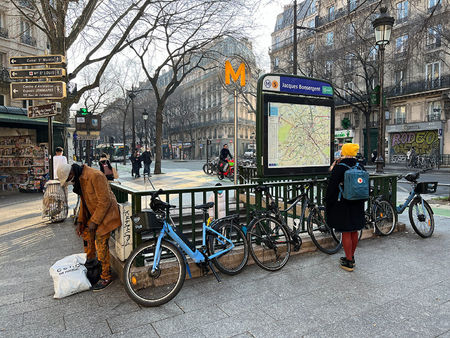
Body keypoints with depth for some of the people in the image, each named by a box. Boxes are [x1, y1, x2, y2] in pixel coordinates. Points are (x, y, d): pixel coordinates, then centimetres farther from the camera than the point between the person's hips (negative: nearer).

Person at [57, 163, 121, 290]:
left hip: (105, 213, -10)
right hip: (93, 213, 10)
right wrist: (80, 221, 10)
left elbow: (104, 201, -25)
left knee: (100, 243, -8)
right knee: (86, 233, 18)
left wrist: (94, 221, -21)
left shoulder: (95, 176, -26)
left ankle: (106, 277, 5)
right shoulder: (79, 179, 6)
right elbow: (84, 201, 15)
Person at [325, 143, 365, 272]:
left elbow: (331, 188, -14)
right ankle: (351, 257, 31)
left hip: (342, 206, -6)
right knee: (354, 232, 16)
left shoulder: (338, 168, -15)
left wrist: (327, 204, -5)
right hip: (357, 205, 6)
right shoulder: (361, 167, 5)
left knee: (346, 233, 2)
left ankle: (349, 262, 10)